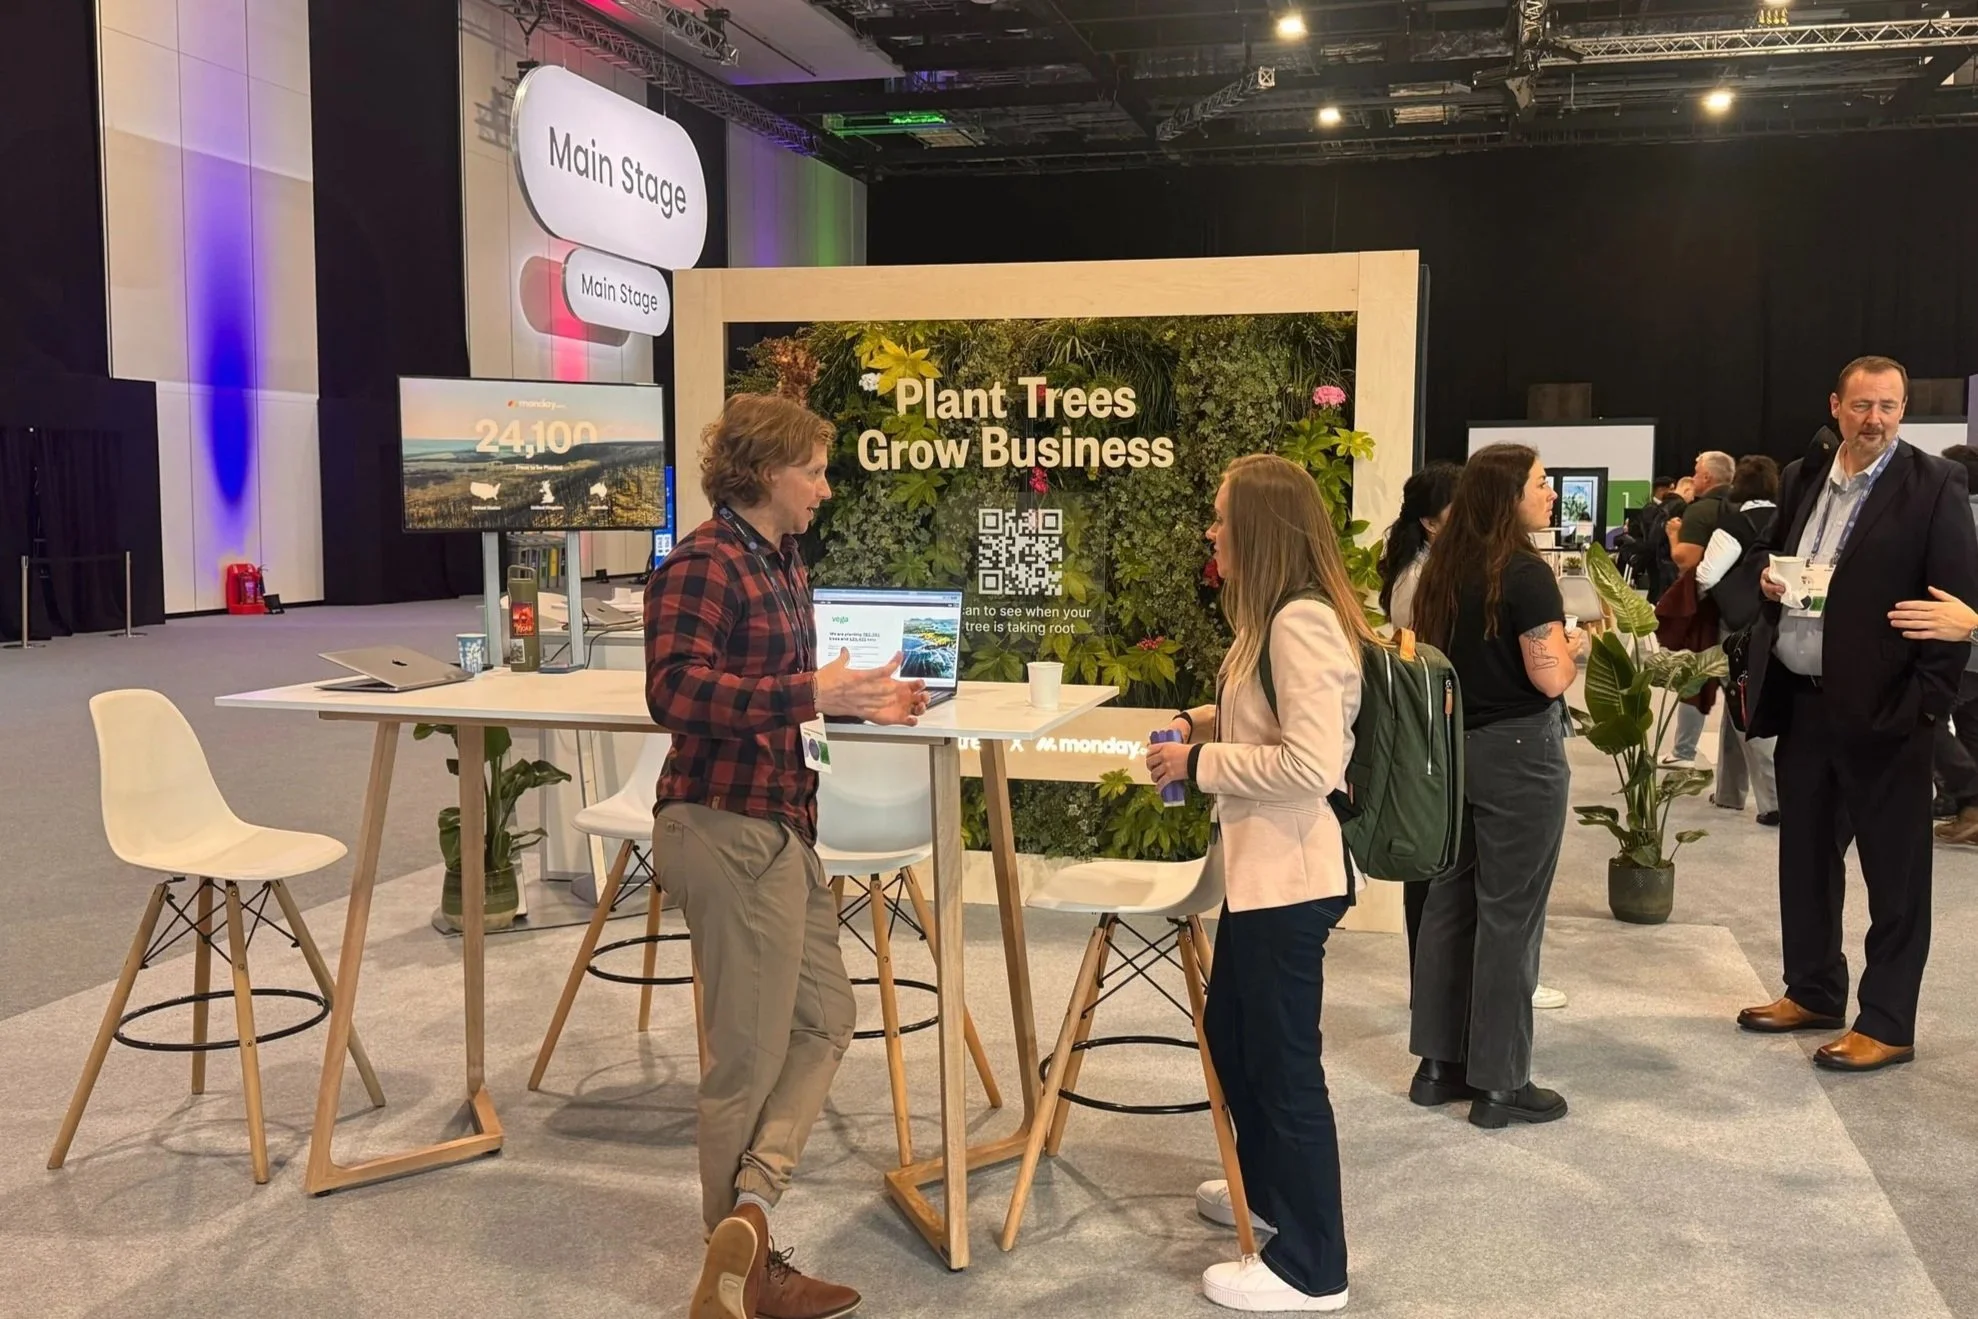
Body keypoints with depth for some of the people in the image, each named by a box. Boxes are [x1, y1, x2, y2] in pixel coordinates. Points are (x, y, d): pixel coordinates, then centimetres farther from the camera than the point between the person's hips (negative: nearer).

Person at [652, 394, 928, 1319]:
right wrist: (810, 694, -32)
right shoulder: (703, 565, -16)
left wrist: (860, 702, 8)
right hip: (728, 831, -10)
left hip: (780, 826, 10)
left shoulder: (783, 565, 13)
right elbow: (675, 691, -27)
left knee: (823, 1021, 17)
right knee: (750, 1059, 4)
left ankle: (749, 1205, 15)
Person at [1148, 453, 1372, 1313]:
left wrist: (1200, 764, -18)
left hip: (1290, 875, -11)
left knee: (1284, 1062, 2)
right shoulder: (1277, 615, 12)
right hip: (1261, 867, 11)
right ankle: (1268, 1186, 45)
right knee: (1231, 1035, 24)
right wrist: (1208, 722, 7)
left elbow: (1313, 763, -28)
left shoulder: (1301, 621, -22)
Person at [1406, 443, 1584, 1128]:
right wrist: (1572, 643, 0)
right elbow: (1550, 678, -19)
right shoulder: (1524, 574, -16)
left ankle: (1437, 1064, 22)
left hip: (1451, 748, 8)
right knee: (1509, 915, 1)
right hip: (1517, 753, -7)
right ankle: (1499, 1083, 9)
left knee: (1448, 904, 13)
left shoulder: (1443, 570, 7)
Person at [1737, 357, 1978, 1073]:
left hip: (1882, 708, -6)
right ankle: (1813, 992, 32)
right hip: (1800, 700, 7)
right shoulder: (1802, 477, 10)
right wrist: (1771, 581, 0)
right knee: (1804, 855, 16)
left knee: (1894, 872, 4)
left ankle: (1887, 1025, 13)